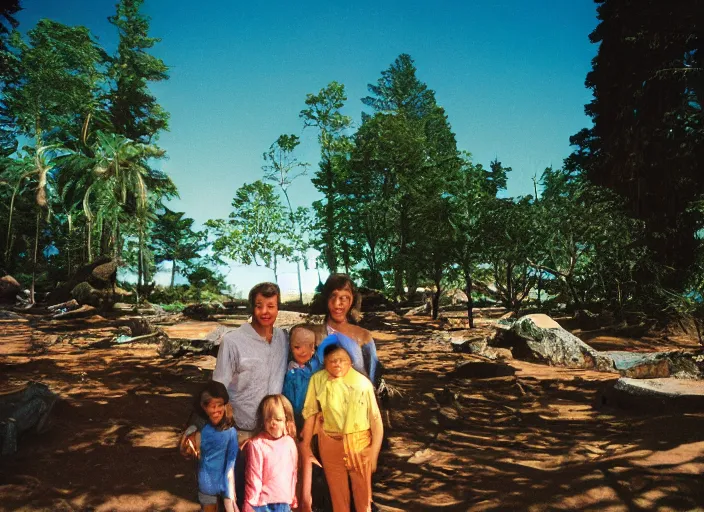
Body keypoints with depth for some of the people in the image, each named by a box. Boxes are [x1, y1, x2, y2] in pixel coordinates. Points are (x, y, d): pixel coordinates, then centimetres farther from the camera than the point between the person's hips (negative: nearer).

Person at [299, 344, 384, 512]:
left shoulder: (362, 382, -13)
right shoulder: (317, 380, -8)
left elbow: (375, 419, -10)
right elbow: (310, 414, -4)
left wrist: (374, 453, -10)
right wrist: (305, 446, -2)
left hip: (359, 443, -1)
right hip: (330, 444, 1)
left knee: (363, 493, 13)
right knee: (337, 494, 17)